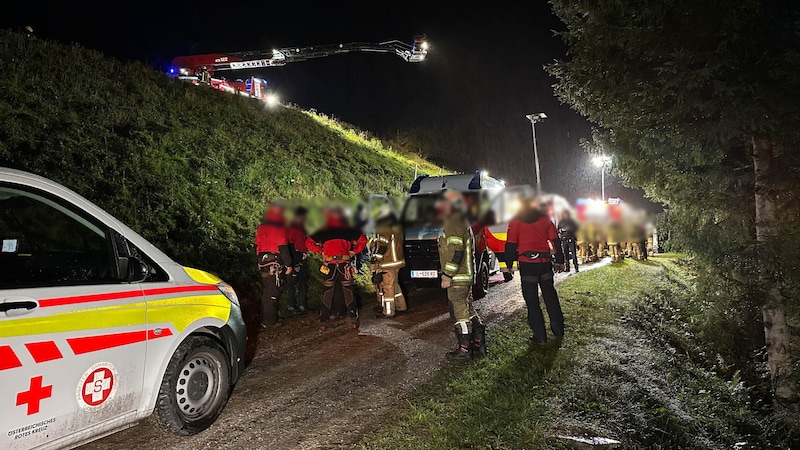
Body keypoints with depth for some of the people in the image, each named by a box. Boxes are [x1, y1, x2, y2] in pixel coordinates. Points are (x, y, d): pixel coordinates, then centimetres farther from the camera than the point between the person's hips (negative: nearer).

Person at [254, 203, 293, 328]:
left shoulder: (261, 228, 13)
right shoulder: (279, 229, -12)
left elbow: (257, 245, 17)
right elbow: (283, 248, -14)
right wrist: (288, 265, -8)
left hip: (263, 262, 8)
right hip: (275, 263, -8)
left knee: (267, 291, 18)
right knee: (273, 292, -2)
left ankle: (265, 318, 26)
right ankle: (269, 321, 0)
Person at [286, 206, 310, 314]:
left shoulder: (301, 227, 15)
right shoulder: (292, 228, -13)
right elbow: (290, 247, -18)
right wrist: (295, 264, -20)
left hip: (302, 260, 10)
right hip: (296, 260, -9)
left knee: (303, 283, 14)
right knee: (293, 283, 0)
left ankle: (302, 304, 23)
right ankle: (291, 306, 8)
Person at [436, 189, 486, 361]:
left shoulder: (453, 225, -15)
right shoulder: (463, 224, 19)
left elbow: (456, 253, -23)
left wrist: (447, 275, -20)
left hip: (457, 279, -11)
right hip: (467, 277, 11)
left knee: (459, 313, -4)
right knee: (469, 310, 16)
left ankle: (464, 350, 3)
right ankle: (479, 345, 22)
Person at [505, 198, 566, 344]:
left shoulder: (516, 221, -2)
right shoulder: (545, 218, 7)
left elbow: (511, 244, -5)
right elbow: (555, 240, 7)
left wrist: (509, 264, 2)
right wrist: (559, 261, 13)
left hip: (527, 263, -4)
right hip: (545, 262, 4)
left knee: (532, 300, 3)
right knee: (550, 296, 17)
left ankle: (539, 336, 4)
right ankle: (558, 330, 24)